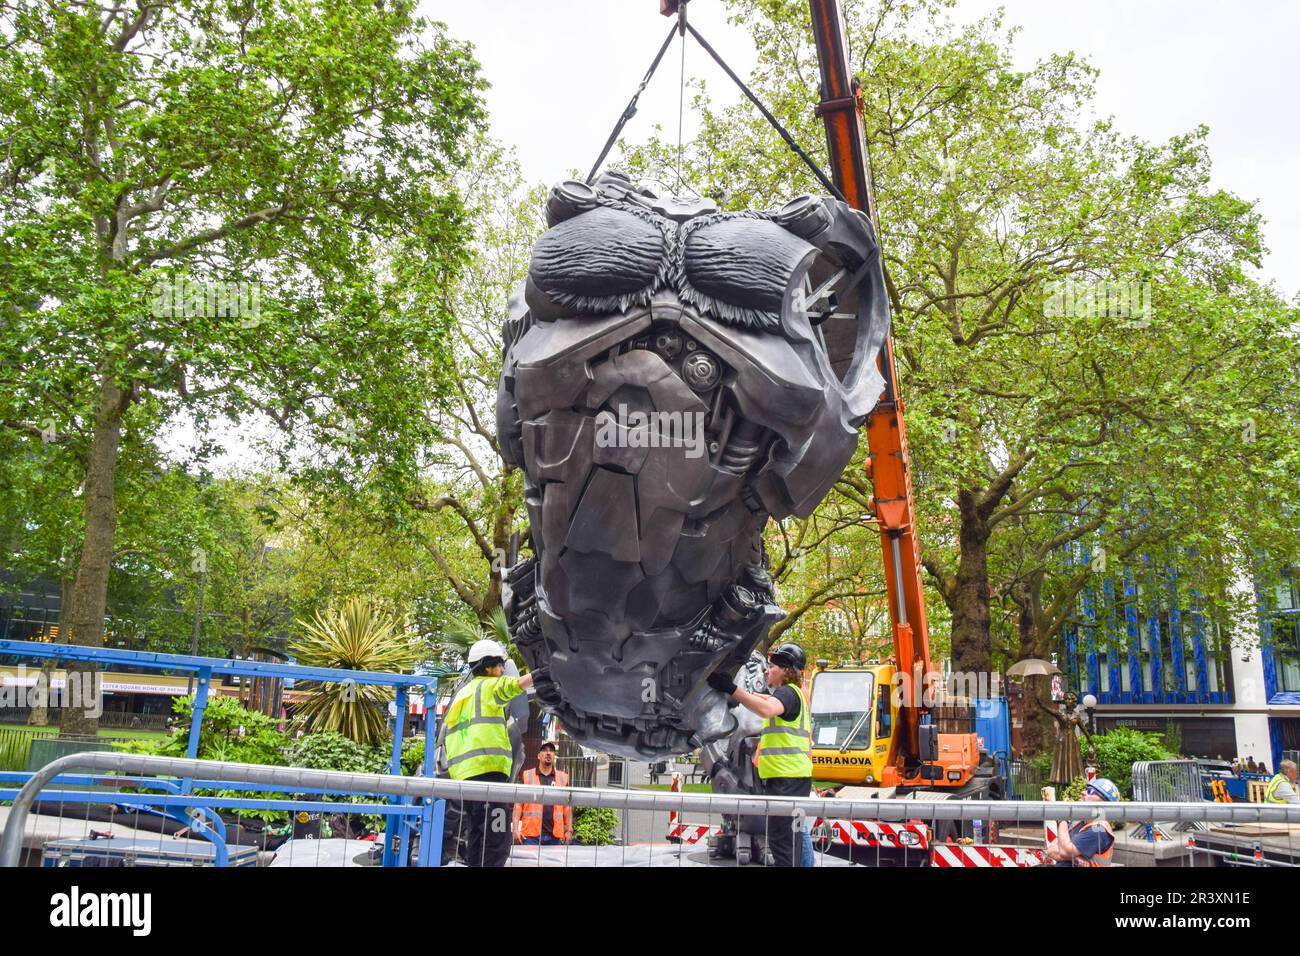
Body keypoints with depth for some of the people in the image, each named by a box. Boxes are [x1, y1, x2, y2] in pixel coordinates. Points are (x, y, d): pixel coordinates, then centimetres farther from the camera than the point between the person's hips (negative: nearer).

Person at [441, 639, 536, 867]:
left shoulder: (462, 694, 28)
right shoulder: (488, 686, 3)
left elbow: (447, 740, 28)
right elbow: (518, 683, -17)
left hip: (463, 774, 9)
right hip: (488, 768, -9)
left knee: (478, 843, 12)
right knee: (496, 842, -12)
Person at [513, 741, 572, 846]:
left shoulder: (562, 777, 11)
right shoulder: (527, 776, 5)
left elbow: (567, 806, 12)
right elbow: (518, 804, 2)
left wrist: (569, 829, 5)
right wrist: (516, 828, -6)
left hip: (554, 835, 2)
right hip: (532, 834, -2)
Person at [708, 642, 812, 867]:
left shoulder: (787, 692, -12)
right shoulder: (791, 693, 22)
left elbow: (767, 709, -33)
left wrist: (730, 689, -35)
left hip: (787, 778, -11)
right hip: (788, 776, 11)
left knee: (782, 839, -11)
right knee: (788, 839, 18)